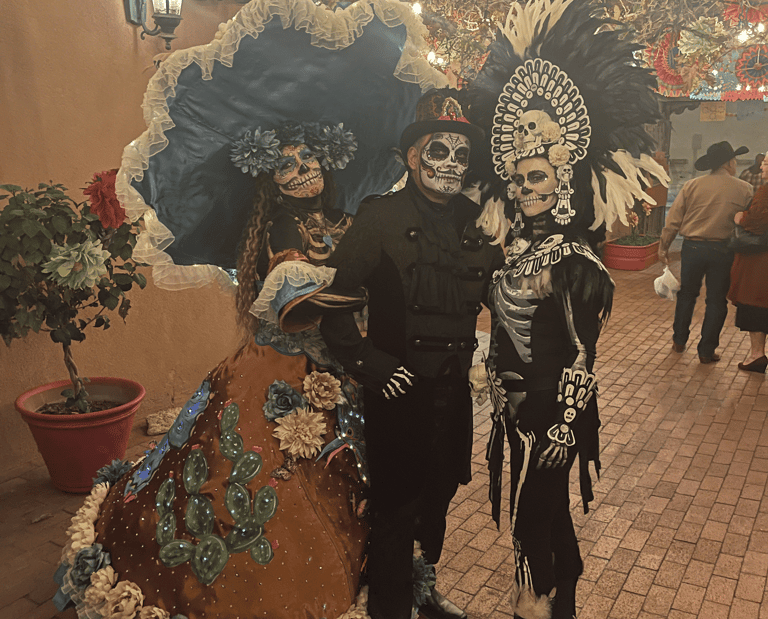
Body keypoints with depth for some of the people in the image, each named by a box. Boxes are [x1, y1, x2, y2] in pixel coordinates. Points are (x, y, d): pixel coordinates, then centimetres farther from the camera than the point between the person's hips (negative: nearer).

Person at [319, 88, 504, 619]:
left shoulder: (476, 221, 5)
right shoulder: (381, 218, -12)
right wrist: (364, 361, -18)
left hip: (454, 389, 6)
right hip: (400, 391, -6)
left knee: (438, 497, 22)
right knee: (397, 509, 8)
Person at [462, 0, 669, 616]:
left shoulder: (576, 260, -19)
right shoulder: (517, 244, 3)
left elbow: (582, 355, -17)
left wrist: (563, 424, -16)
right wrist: (497, 387, 14)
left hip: (553, 406, -7)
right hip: (515, 401, 8)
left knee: (535, 508, 8)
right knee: (541, 503, 22)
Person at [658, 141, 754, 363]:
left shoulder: (692, 185, -2)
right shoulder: (744, 189, -4)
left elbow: (673, 220, -2)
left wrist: (664, 247, 5)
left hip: (692, 247, 1)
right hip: (723, 251, -1)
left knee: (687, 294, 18)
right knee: (716, 301, 9)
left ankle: (679, 341, 27)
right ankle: (706, 351, 13)